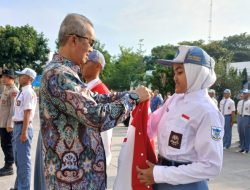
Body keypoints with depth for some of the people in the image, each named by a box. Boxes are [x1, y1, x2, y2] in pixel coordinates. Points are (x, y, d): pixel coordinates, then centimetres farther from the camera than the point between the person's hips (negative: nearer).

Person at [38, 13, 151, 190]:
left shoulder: (63, 72, 10)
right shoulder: (58, 74, -22)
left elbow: (93, 99, 16)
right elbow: (97, 117, -26)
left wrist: (129, 93, 5)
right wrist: (134, 97, -14)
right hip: (74, 174, -10)